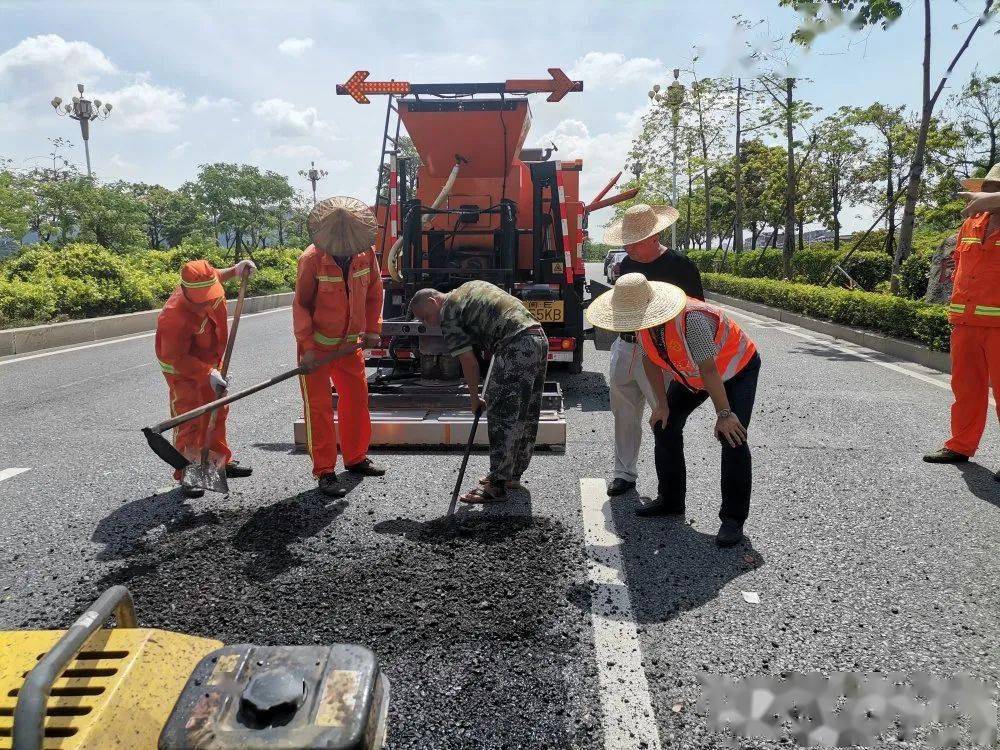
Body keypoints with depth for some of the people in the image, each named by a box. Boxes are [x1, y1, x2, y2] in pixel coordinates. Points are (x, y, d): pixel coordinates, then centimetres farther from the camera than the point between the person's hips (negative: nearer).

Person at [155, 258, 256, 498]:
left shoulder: (206, 283, -18)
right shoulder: (175, 317, -38)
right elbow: (176, 358, -30)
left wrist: (235, 270, 1)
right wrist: (208, 373, -33)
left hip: (210, 363, 8)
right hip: (182, 370, -8)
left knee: (218, 412, 18)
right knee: (190, 421, -7)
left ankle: (222, 460, 34)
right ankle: (186, 476, 5)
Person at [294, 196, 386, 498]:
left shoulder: (366, 253, -10)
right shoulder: (312, 259, -22)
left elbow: (374, 293, 5)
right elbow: (301, 305, -15)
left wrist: (372, 329, 2)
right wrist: (307, 347, -18)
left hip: (349, 342, 5)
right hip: (316, 344, -5)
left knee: (357, 397, 13)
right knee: (319, 407, -3)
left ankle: (356, 458, 29)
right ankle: (324, 472, 6)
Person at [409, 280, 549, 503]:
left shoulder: (448, 314, -1)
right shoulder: (472, 286, 25)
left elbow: (469, 362, -2)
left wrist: (474, 398, 9)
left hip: (516, 347, -9)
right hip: (540, 337, 9)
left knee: (502, 417, -4)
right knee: (526, 415, 15)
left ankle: (497, 485, -1)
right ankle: (513, 474, 27)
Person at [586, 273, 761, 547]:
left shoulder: (691, 317, -42)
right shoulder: (645, 319, -18)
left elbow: (709, 370, -38)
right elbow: (650, 359, -4)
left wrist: (724, 414, -33)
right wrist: (663, 404, -4)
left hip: (736, 369, -7)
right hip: (690, 376, 8)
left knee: (732, 436, -20)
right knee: (664, 425, 4)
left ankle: (733, 519, -8)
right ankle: (670, 501, 19)